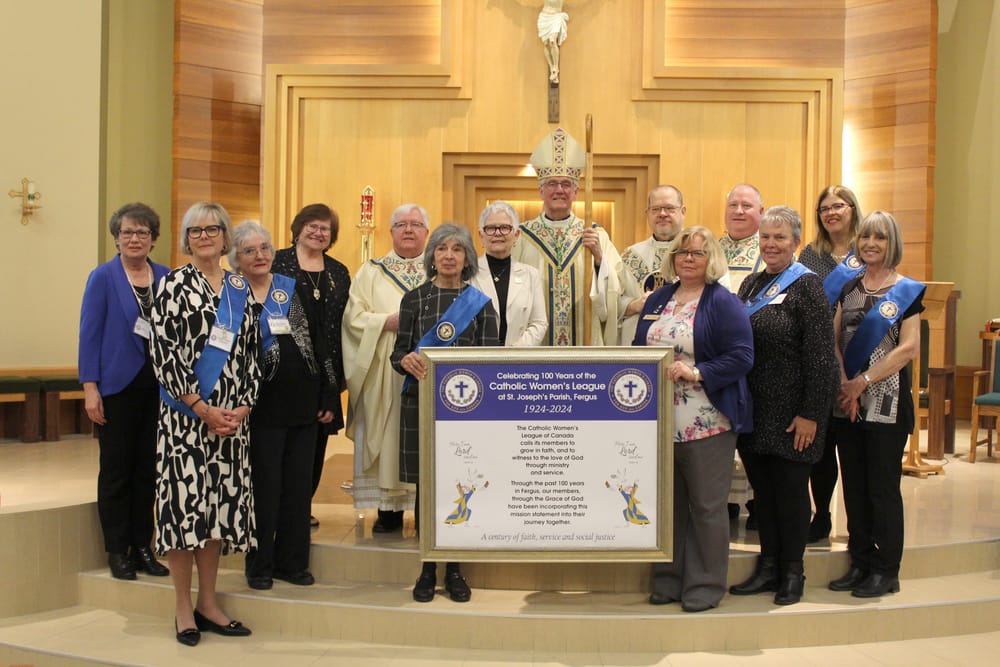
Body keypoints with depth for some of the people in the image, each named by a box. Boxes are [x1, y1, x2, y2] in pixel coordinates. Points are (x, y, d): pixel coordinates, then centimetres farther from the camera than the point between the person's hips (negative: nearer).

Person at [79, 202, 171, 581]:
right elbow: (89, 334, -5)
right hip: (117, 387, -3)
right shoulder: (103, 277, -4)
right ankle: (117, 551, 16)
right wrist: (90, 387, -11)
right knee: (116, 470, 6)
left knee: (148, 469, 9)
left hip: (157, 387, 3)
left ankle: (142, 547, 19)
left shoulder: (166, 278, 5)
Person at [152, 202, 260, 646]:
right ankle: (183, 608, 10)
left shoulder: (240, 289, 11)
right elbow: (164, 352, -9)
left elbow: (251, 351, 11)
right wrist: (203, 408, -12)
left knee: (221, 500, 7)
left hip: (232, 415, 5)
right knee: (184, 497, -2)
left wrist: (243, 405, -2)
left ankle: (207, 603, 19)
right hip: (186, 413, -4)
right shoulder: (175, 285, -2)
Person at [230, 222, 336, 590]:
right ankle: (259, 565, 16)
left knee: (299, 484, 9)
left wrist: (327, 395, 7)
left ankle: (292, 561, 21)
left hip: (302, 402, 4)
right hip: (262, 405, -4)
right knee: (264, 485, 3)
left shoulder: (294, 288, 9)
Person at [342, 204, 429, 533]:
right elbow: (353, 317, 2)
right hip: (385, 375, 0)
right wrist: (388, 321, -12)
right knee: (388, 436, -2)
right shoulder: (371, 272, 11)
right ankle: (389, 508, 6)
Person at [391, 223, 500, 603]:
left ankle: (454, 570, 15)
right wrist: (406, 361, -18)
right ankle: (428, 568, 16)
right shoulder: (414, 299, 7)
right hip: (421, 401, 0)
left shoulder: (480, 304, 6)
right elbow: (399, 352, 5)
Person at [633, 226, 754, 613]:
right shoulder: (658, 300, 13)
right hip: (660, 421, 6)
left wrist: (696, 372, -22)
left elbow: (742, 357, -13)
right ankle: (668, 579, 25)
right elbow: (638, 349, 18)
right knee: (667, 504, 13)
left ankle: (706, 584, 16)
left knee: (706, 506, 3)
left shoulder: (723, 302, -6)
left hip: (706, 424, -6)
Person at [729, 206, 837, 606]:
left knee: (790, 490, 3)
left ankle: (792, 572, 17)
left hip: (791, 412, -6)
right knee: (762, 489, 12)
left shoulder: (806, 285, -9)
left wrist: (811, 413, -17)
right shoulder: (751, 284, 11)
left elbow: (821, 355, -14)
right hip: (753, 409, 6)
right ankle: (768, 567, 23)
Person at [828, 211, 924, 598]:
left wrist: (863, 382, -13)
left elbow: (908, 349, -10)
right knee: (854, 486, 9)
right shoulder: (849, 288, 11)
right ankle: (860, 563, 20)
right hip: (846, 403, 5)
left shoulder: (907, 291, -2)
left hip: (886, 403, -5)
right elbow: (834, 339, 6)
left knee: (883, 487, 0)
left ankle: (886, 570, 11)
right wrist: (842, 382, -9)